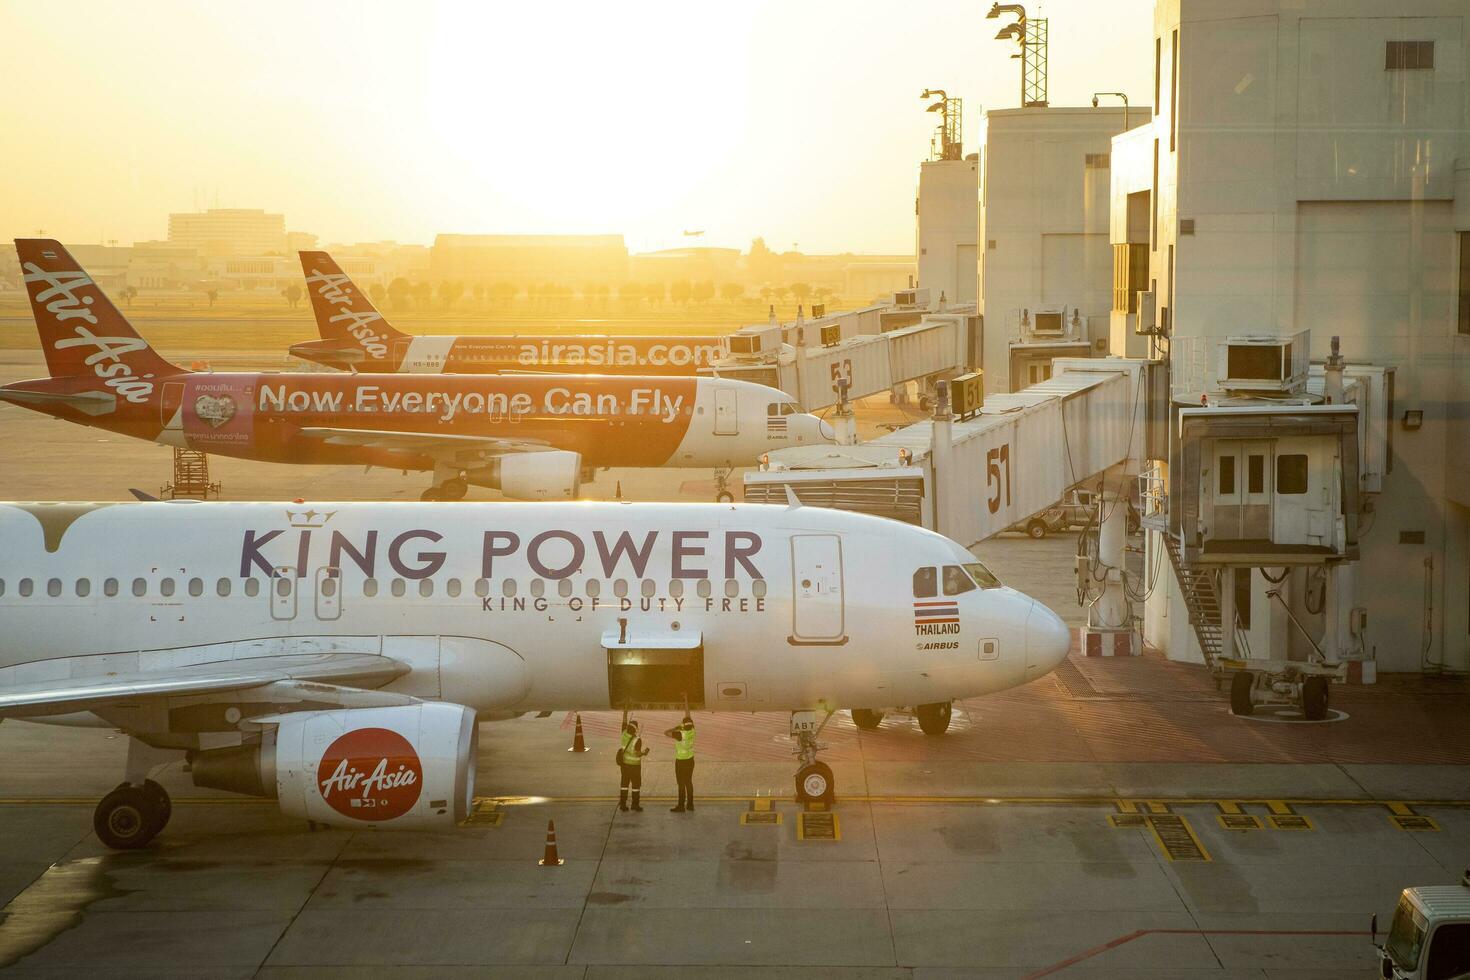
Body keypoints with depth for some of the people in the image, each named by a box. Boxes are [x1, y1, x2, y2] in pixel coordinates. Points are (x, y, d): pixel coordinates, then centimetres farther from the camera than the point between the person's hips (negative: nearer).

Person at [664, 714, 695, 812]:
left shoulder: (680, 734, -25)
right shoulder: (692, 731, -7)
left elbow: (666, 732, -22)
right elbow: (689, 719, 8)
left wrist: (676, 727, -10)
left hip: (681, 762, -6)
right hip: (690, 760, 6)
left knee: (681, 784, 0)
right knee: (689, 782, 15)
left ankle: (681, 806, 4)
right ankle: (690, 804, 21)